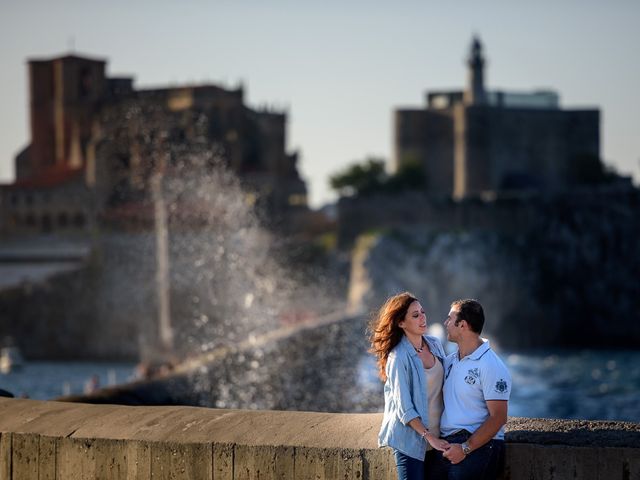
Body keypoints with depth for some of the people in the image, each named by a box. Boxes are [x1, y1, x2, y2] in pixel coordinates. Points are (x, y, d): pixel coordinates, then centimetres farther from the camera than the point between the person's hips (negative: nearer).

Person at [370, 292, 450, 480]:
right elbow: (404, 408, -15)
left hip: (437, 435, 6)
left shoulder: (435, 345, 4)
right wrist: (429, 436, -19)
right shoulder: (398, 357, -15)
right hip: (410, 438, -6)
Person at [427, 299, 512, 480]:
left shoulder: (491, 366, -10)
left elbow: (498, 418, -14)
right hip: (447, 445, 7)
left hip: (478, 446, -7)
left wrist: (465, 448, -18)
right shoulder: (450, 361, 15)